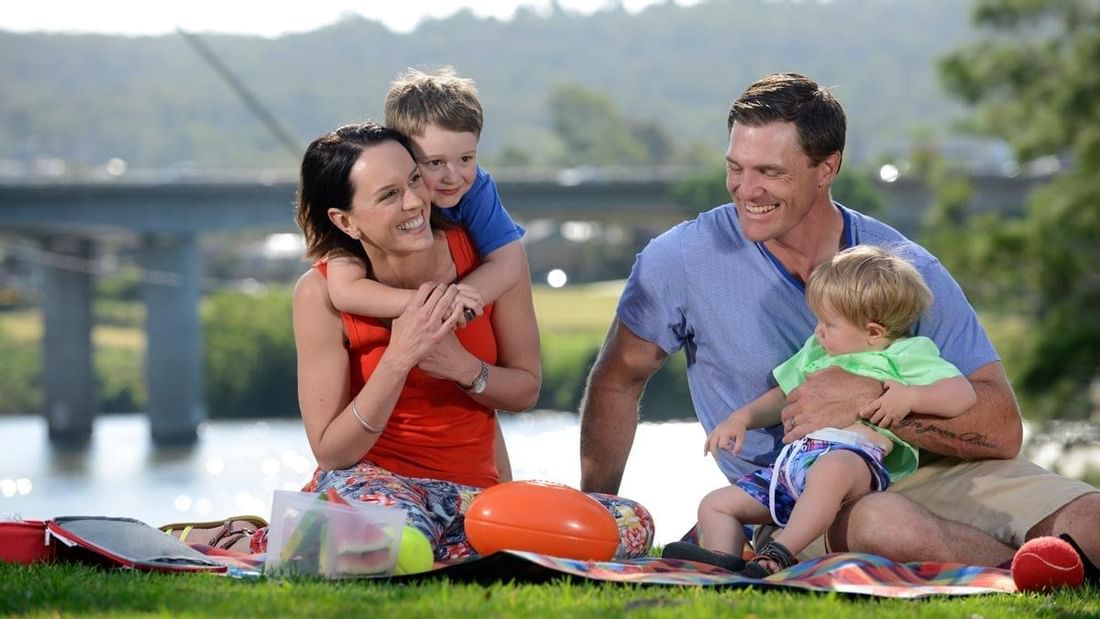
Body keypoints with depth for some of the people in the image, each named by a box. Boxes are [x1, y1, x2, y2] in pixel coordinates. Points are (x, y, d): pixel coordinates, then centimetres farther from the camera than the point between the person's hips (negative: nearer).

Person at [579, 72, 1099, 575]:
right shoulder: (682, 261, -4)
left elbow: (1002, 429, -10)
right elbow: (617, 381, 12)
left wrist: (870, 397, -23)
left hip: (927, 467, 1)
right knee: (880, 522, -38)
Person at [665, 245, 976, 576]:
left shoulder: (907, 354, 10)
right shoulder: (815, 353, 33)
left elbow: (963, 394, 1)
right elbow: (782, 397, 43)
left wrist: (909, 396, -12)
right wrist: (742, 418, 26)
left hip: (856, 453, -9)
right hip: (791, 459, 9)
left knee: (829, 471, -44)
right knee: (715, 505, 0)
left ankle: (778, 554, -51)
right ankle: (724, 562, -25)